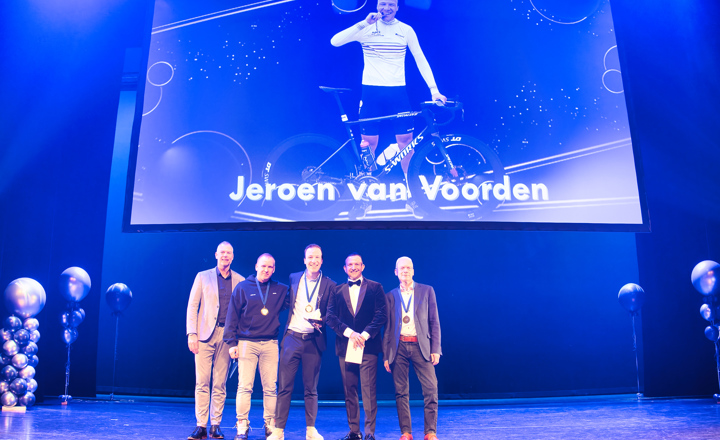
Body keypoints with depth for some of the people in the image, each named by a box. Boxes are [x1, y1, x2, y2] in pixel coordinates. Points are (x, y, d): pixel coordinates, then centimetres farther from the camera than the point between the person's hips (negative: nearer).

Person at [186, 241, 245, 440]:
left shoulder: (240, 280, 8)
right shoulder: (203, 277, 7)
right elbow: (192, 306, 4)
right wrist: (192, 334, -6)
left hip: (227, 335, 1)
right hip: (205, 334, -1)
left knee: (220, 384, 5)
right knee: (202, 382, -1)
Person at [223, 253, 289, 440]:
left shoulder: (281, 290, 9)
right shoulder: (243, 287, 3)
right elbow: (232, 316, 2)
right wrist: (232, 342, -4)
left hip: (270, 344, 2)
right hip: (247, 343, -2)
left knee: (270, 387, 3)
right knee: (244, 386, -3)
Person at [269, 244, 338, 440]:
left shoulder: (330, 285, 1)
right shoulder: (293, 278, 7)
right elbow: (287, 304, 14)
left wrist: (322, 321, -15)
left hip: (314, 341, -1)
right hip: (291, 338, 1)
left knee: (311, 388, 7)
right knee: (284, 386, 1)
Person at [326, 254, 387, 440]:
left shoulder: (375, 288, 6)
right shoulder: (337, 291, 12)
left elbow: (381, 315, -2)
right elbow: (331, 317, 2)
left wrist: (365, 334, -13)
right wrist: (349, 332, -11)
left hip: (368, 346, -3)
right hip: (345, 346, 3)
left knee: (369, 390, -4)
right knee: (349, 391, 6)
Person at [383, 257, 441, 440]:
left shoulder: (427, 291, 7)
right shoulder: (391, 295, 10)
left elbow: (434, 322, 5)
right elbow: (387, 327, 10)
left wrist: (435, 349, -3)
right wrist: (386, 354, 6)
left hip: (420, 345, -1)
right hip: (399, 346, 1)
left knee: (431, 389, -6)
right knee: (401, 391, 3)